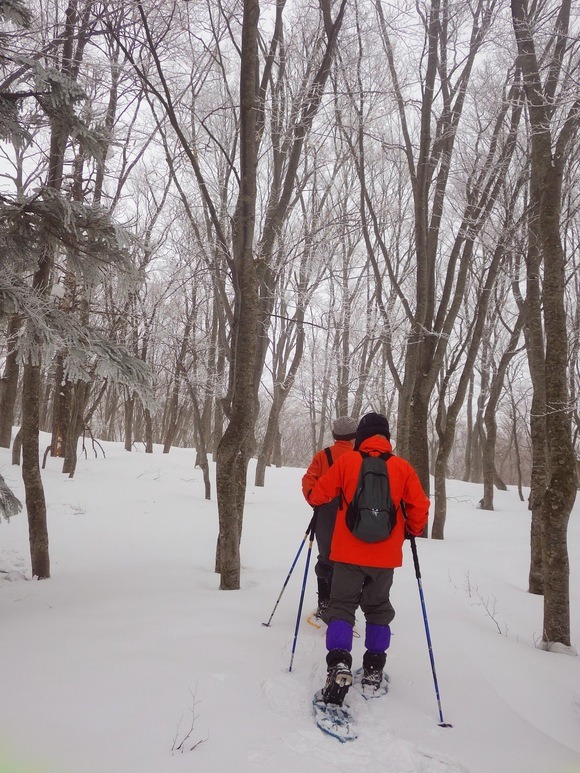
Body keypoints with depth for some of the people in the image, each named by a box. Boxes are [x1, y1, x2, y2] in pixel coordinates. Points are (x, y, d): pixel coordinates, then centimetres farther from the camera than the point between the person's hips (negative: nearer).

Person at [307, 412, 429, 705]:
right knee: (378, 610, 19)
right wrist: (412, 530, 19)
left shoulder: (347, 461, -6)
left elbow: (318, 493, 0)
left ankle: (339, 666, -12)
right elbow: (420, 506, -1)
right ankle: (373, 670, 20)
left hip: (349, 553, -2)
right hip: (385, 557, 2)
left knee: (342, 607, 7)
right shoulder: (402, 467, -2)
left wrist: (316, 501, 24)